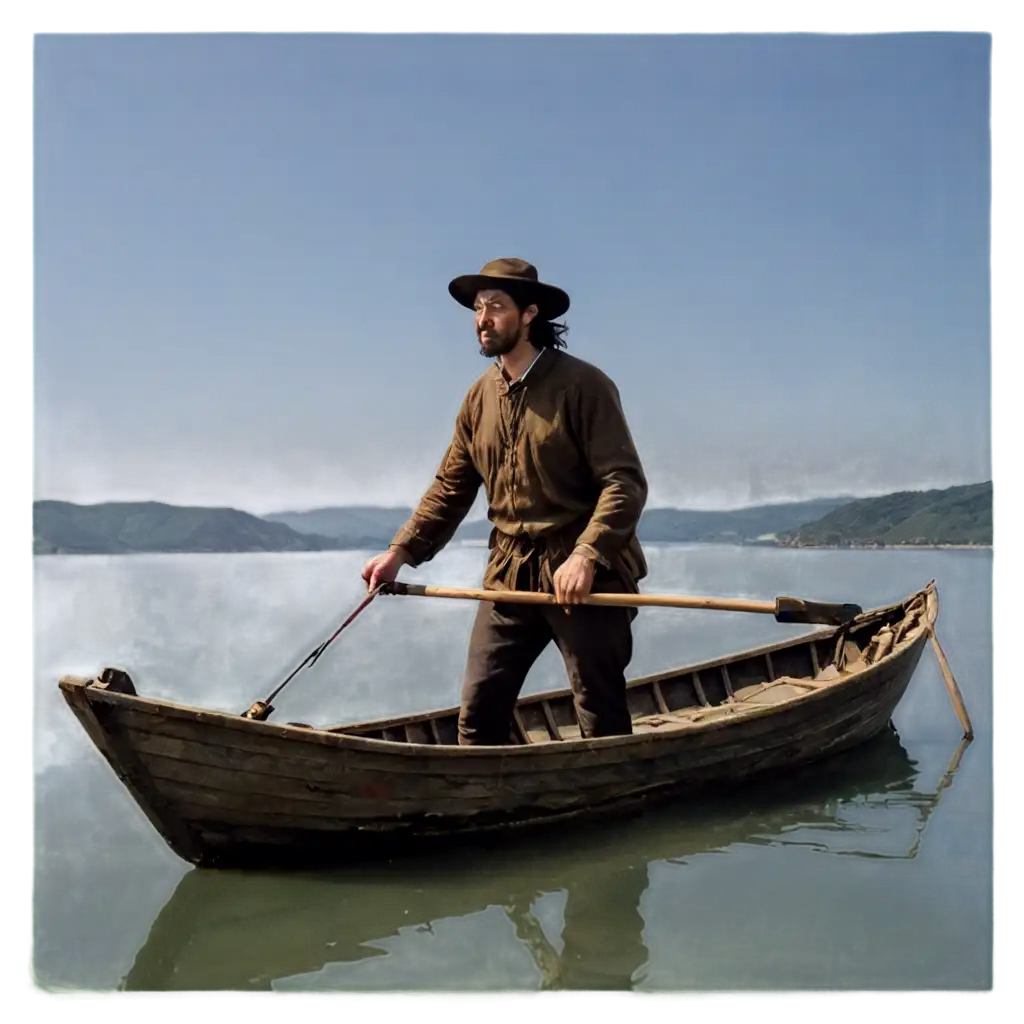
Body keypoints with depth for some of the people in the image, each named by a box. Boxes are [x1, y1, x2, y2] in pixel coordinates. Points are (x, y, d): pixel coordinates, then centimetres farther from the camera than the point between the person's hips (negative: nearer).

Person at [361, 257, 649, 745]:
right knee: (478, 714, 6)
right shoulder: (480, 396, 9)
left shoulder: (583, 385, -11)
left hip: (585, 578, -5)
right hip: (509, 576, 6)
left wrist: (587, 555, -27)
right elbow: (451, 485, 13)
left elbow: (625, 482, -16)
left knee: (602, 721, 3)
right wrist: (402, 551, 4)